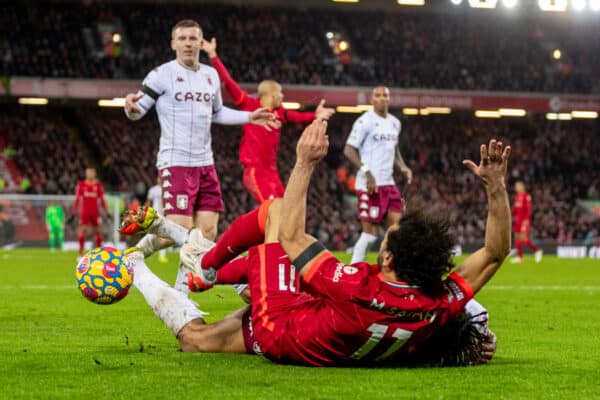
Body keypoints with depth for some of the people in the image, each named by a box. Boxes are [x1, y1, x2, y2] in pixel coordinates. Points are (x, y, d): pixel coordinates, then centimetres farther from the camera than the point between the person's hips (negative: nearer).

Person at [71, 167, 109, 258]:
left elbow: (102, 200, 10)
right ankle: (80, 253, -7)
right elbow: (77, 199, 8)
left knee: (98, 232, 3)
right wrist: (73, 212, 4)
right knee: (82, 231, -11)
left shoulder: (98, 185, 6)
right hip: (84, 212, -1)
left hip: (95, 212, 1)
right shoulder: (81, 185, 4)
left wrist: (107, 213, 6)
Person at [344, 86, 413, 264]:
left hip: (389, 184, 8)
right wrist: (366, 172, -20)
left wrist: (402, 167, 9)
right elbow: (349, 150, -11)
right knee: (370, 232, -7)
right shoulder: (365, 121, -8)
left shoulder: (394, 123, 15)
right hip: (369, 185, -7)